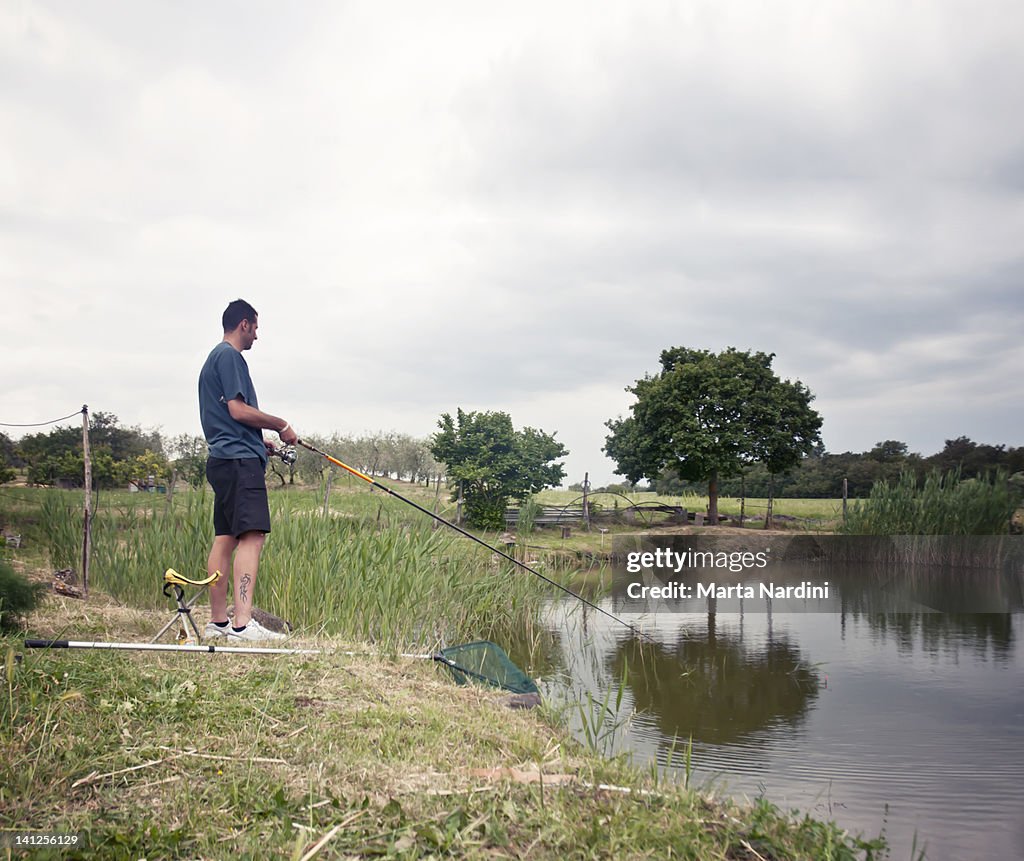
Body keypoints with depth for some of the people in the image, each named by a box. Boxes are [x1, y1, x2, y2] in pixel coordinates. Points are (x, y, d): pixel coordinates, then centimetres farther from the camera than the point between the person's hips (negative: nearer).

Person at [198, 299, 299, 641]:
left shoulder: (215, 357, 25)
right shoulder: (229, 356, -7)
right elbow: (238, 410, -16)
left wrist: (260, 443, 24)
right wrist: (282, 425, -5)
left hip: (223, 459, 11)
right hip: (239, 459, -11)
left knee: (225, 538, 10)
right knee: (252, 535, -18)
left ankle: (218, 621, 12)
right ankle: (242, 623, -26)